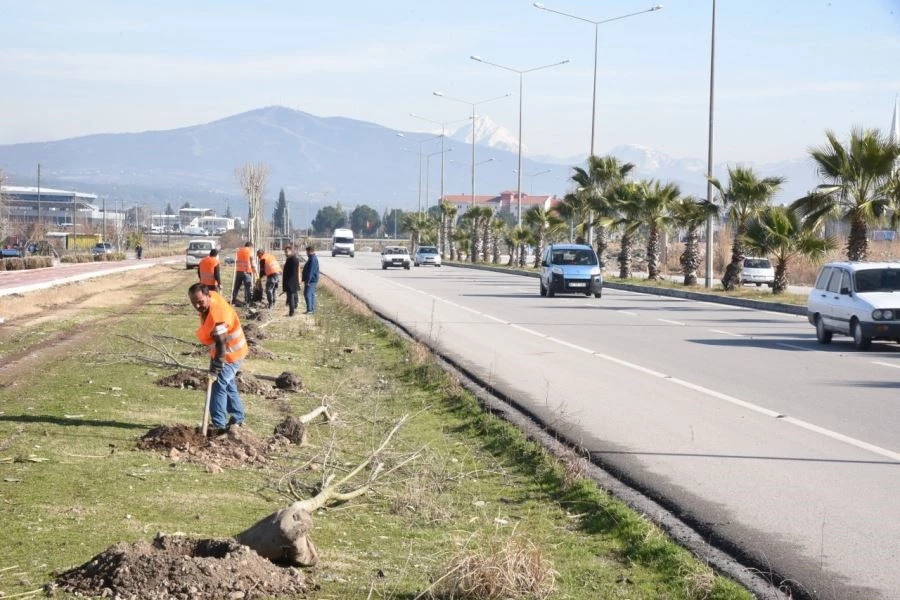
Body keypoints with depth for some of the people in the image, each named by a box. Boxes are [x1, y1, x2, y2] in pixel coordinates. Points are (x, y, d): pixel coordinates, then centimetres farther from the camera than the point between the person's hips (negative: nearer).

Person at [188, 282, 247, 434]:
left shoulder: (217, 317, -35)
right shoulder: (212, 296, -8)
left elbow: (222, 344, -33)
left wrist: (216, 367, -32)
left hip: (230, 355, -11)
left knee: (218, 386, -14)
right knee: (228, 385, 21)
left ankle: (218, 425, -15)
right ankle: (238, 419, 33)